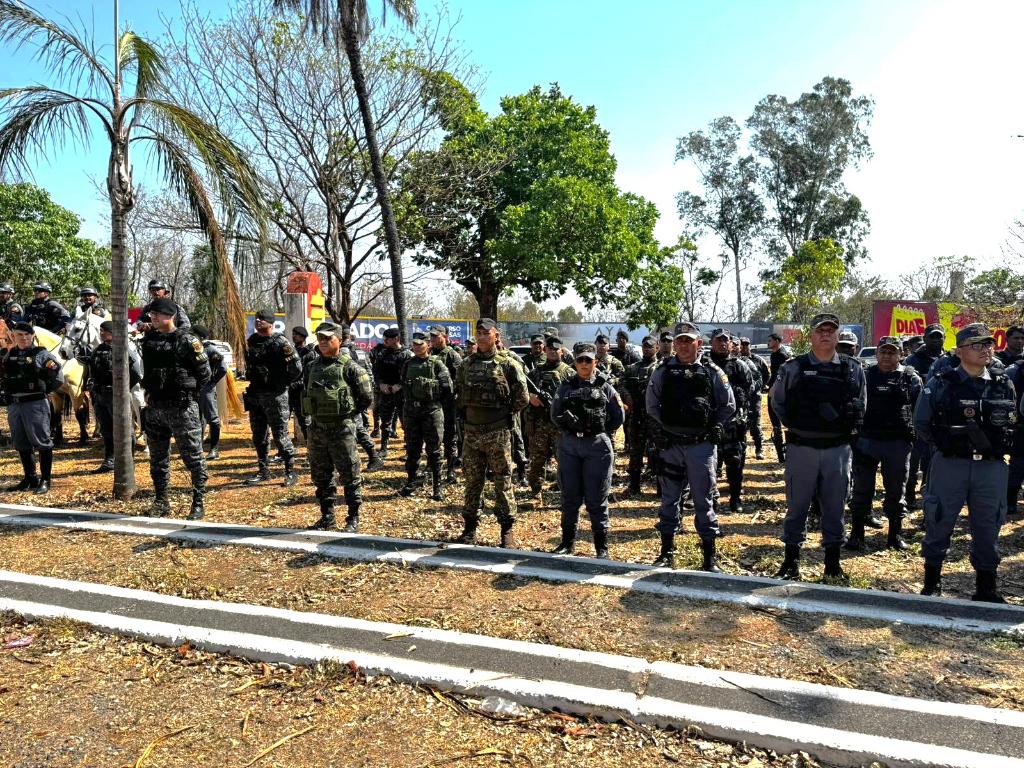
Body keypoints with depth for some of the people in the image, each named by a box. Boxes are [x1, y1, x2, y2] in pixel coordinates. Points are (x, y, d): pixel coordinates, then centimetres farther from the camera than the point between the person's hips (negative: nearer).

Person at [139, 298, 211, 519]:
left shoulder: (186, 340, -9)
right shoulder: (148, 339, 10)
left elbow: (204, 372, -4)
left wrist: (188, 393, -1)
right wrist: (150, 392, 15)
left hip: (182, 408, -6)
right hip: (155, 407, 7)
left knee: (193, 456, -1)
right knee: (157, 458, 13)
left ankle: (199, 503, 6)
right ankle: (161, 503, 25)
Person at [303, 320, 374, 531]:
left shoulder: (349, 367, -8)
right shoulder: (312, 367, 8)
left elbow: (367, 397, -4)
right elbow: (305, 393, 22)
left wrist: (349, 414, 2)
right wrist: (317, 413, 13)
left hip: (342, 429, -6)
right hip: (316, 429, 6)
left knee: (350, 476, 2)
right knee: (321, 476, 13)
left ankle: (353, 519, 12)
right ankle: (327, 516, 26)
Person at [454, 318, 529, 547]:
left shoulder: (508, 364, -6)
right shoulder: (466, 364, 7)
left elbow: (522, 398, -3)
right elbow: (458, 393, 19)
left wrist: (505, 414, 2)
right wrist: (466, 412, 10)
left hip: (498, 433, -4)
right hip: (471, 431, 4)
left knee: (503, 481, 4)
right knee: (472, 481, 11)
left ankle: (507, 528, 14)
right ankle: (470, 526, 23)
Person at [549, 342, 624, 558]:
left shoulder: (605, 387, 6)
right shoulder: (566, 386, 12)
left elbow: (618, 417, 5)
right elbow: (554, 413, 8)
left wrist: (601, 431, -1)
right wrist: (567, 420, -6)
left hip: (597, 446, -2)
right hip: (569, 445, 2)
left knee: (596, 499, 1)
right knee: (570, 496, 9)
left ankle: (601, 546, 12)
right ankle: (567, 542, 21)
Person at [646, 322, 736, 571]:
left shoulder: (712, 372, 0)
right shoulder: (662, 371, 2)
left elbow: (728, 405, 7)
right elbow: (652, 406, 8)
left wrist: (713, 428, 0)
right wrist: (662, 429, -1)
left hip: (701, 446, -1)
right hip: (670, 445, 2)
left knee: (704, 501, 4)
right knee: (669, 500, 11)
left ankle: (709, 556, 14)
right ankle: (667, 550, 23)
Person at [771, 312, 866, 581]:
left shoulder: (853, 369, 5)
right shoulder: (793, 368, -1)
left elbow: (860, 405, 18)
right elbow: (777, 401, 10)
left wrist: (849, 426, 6)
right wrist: (795, 425, 3)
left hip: (838, 448, 2)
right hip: (801, 447, -2)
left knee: (835, 506, 9)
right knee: (797, 505, 6)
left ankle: (833, 561, 22)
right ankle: (791, 561, 16)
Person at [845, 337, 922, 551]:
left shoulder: (910, 377, 3)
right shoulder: (865, 376, 6)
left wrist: (916, 434, -2)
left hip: (899, 442, 0)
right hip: (867, 439, 0)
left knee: (896, 489, 10)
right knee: (862, 489, 6)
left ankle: (895, 534, 24)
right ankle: (857, 533, 16)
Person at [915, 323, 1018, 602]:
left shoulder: (1004, 385, 7)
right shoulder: (940, 385, -2)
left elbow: (1015, 422, 15)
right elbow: (921, 423, 3)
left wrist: (997, 442, 1)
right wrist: (947, 440, -6)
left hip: (992, 467, 3)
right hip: (950, 464, -2)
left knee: (988, 527, 10)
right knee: (939, 523, 5)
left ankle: (986, 588, 24)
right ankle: (932, 583, 21)